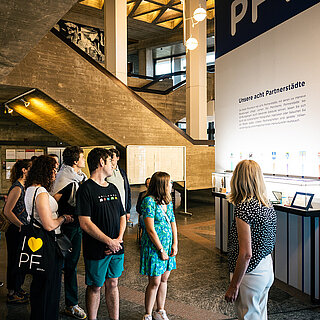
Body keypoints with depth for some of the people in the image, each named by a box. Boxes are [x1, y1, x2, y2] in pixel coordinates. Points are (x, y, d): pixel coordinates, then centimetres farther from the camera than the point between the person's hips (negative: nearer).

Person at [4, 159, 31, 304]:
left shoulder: (22, 187, 8)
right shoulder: (17, 188, -20)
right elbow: (7, 211, -22)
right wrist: (21, 226, -19)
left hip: (21, 231, 9)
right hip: (16, 231, -9)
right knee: (15, 262, 5)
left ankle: (17, 289, 33)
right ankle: (12, 294, 20)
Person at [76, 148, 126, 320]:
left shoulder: (113, 188, 10)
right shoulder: (86, 188, -13)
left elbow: (122, 216, 13)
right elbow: (85, 223, -19)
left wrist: (119, 239, -3)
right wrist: (109, 241, -16)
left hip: (117, 248, 6)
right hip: (96, 250, -6)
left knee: (112, 284, 17)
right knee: (95, 287, 11)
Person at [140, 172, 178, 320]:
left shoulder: (168, 201, 6)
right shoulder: (149, 201, -19)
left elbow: (173, 223, 10)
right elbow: (150, 230, -20)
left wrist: (174, 244, 1)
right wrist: (161, 250, -15)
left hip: (167, 246, 7)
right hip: (153, 247, -7)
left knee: (164, 279, 16)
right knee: (154, 282, 4)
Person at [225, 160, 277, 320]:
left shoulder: (244, 208, -23)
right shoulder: (268, 206, 2)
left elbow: (245, 254, -24)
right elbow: (269, 243, 11)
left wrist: (233, 286, -15)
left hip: (250, 271, -8)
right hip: (267, 267, 8)